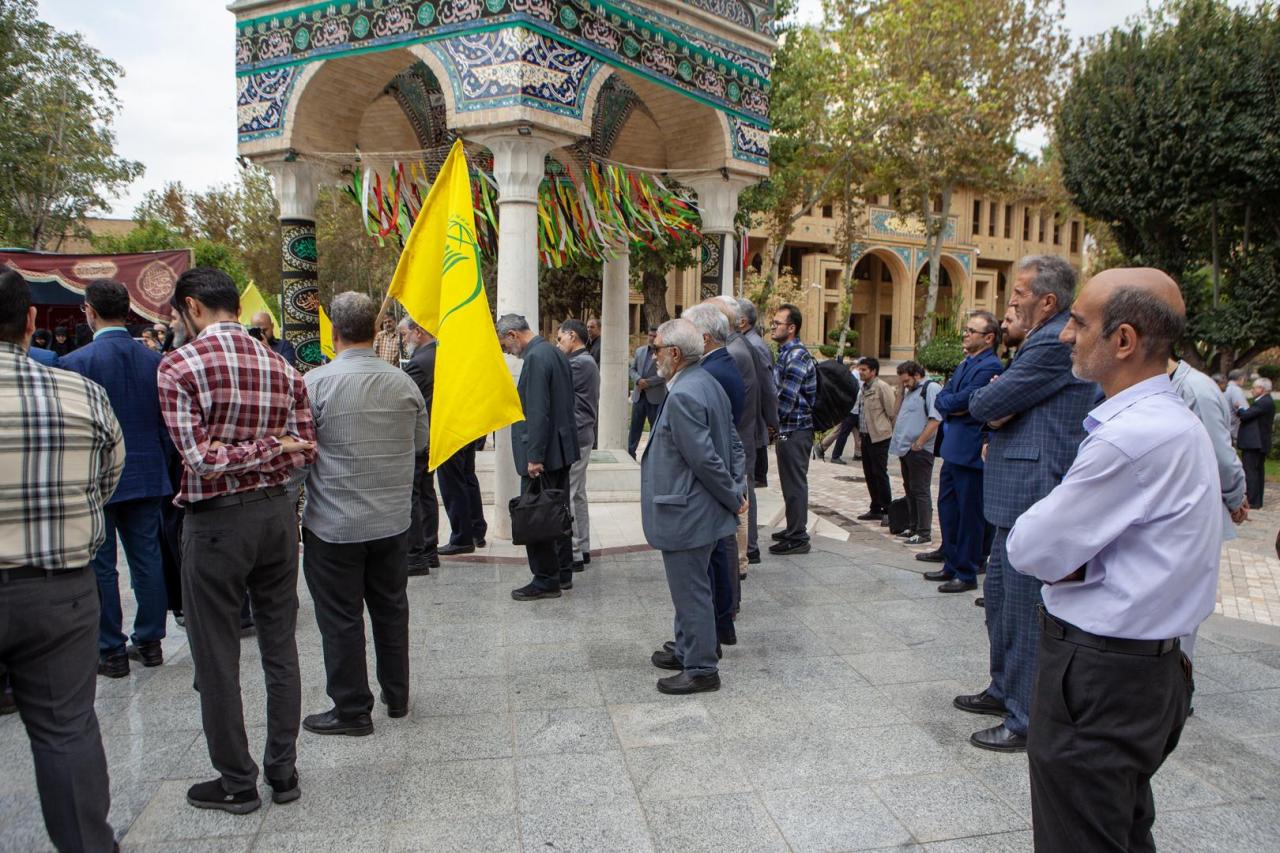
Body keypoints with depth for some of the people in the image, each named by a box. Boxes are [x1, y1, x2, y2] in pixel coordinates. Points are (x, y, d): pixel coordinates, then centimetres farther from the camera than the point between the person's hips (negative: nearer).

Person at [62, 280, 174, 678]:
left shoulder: (76, 363, -12)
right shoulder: (154, 360, 0)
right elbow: (166, 424, 5)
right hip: (147, 477, 4)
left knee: (100, 567, 5)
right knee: (147, 559, 11)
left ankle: (111, 652, 13)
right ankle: (149, 641, 20)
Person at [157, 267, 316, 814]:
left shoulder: (179, 365, -11)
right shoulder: (280, 365, 3)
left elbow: (199, 456, -18)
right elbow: (305, 452, 2)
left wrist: (260, 449, -8)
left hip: (216, 521, -5)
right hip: (277, 512, 5)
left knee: (217, 657, 9)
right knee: (280, 648, 14)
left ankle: (237, 782, 21)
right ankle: (283, 771, 25)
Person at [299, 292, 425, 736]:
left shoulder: (316, 382, -14)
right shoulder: (403, 381, -2)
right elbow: (420, 443, 9)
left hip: (335, 525, -4)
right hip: (394, 520, 5)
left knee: (341, 619, 8)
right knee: (391, 608, 18)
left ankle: (352, 710, 18)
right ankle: (397, 696, 31)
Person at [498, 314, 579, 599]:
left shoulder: (535, 358, -15)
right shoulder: (555, 353, 14)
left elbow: (538, 411, -21)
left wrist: (534, 456, -20)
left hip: (542, 452, -10)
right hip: (561, 448, 10)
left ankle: (546, 580, 4)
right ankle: (562, 573, 24)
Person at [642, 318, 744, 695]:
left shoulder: (682, 396, -23)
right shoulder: (709, 384, 9)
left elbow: (705, 458, -24)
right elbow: (730, 440, 13)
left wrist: (732, 498, -13)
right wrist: (736, 489, 13)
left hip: (685, 513, -10)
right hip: (701, 509, 10)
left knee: (691, 591, 2)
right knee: (690, 588, 22)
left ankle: (701, 669, 14)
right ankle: (687, 650, 37)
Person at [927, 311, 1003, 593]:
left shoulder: (990, 367, -14)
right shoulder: (965, 364, 16)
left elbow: (964, 399, -21)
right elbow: (943, 397, 10)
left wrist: (947, 403, -3)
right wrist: (954, 408, -9)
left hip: (971, 451, -9)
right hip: (953, 449, 9)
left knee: (969, 513, 0)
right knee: (947, 507, 16)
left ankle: (967, 574, 11)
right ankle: (951, 565, 28)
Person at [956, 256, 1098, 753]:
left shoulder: (1055, 344, -18)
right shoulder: (1051, 340, 15)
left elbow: (984, 405, -18)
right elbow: (985, 405, 13)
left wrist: (989, 402, 2)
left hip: (1034, 500, -11)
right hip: (1020, 496, 11)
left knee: (1025, 612, 0)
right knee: (998, 597, 21)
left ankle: (1029, 722, 13)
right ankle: (1005, 690, 37)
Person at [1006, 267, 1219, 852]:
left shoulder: (1135, 437, -27)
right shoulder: (1175, 420, 7)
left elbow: (1031, 550, -20)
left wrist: (1067, 562, -2)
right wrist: (1074, 559, -7)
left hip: (1099, 675, -10)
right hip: (1150, 667, 10)